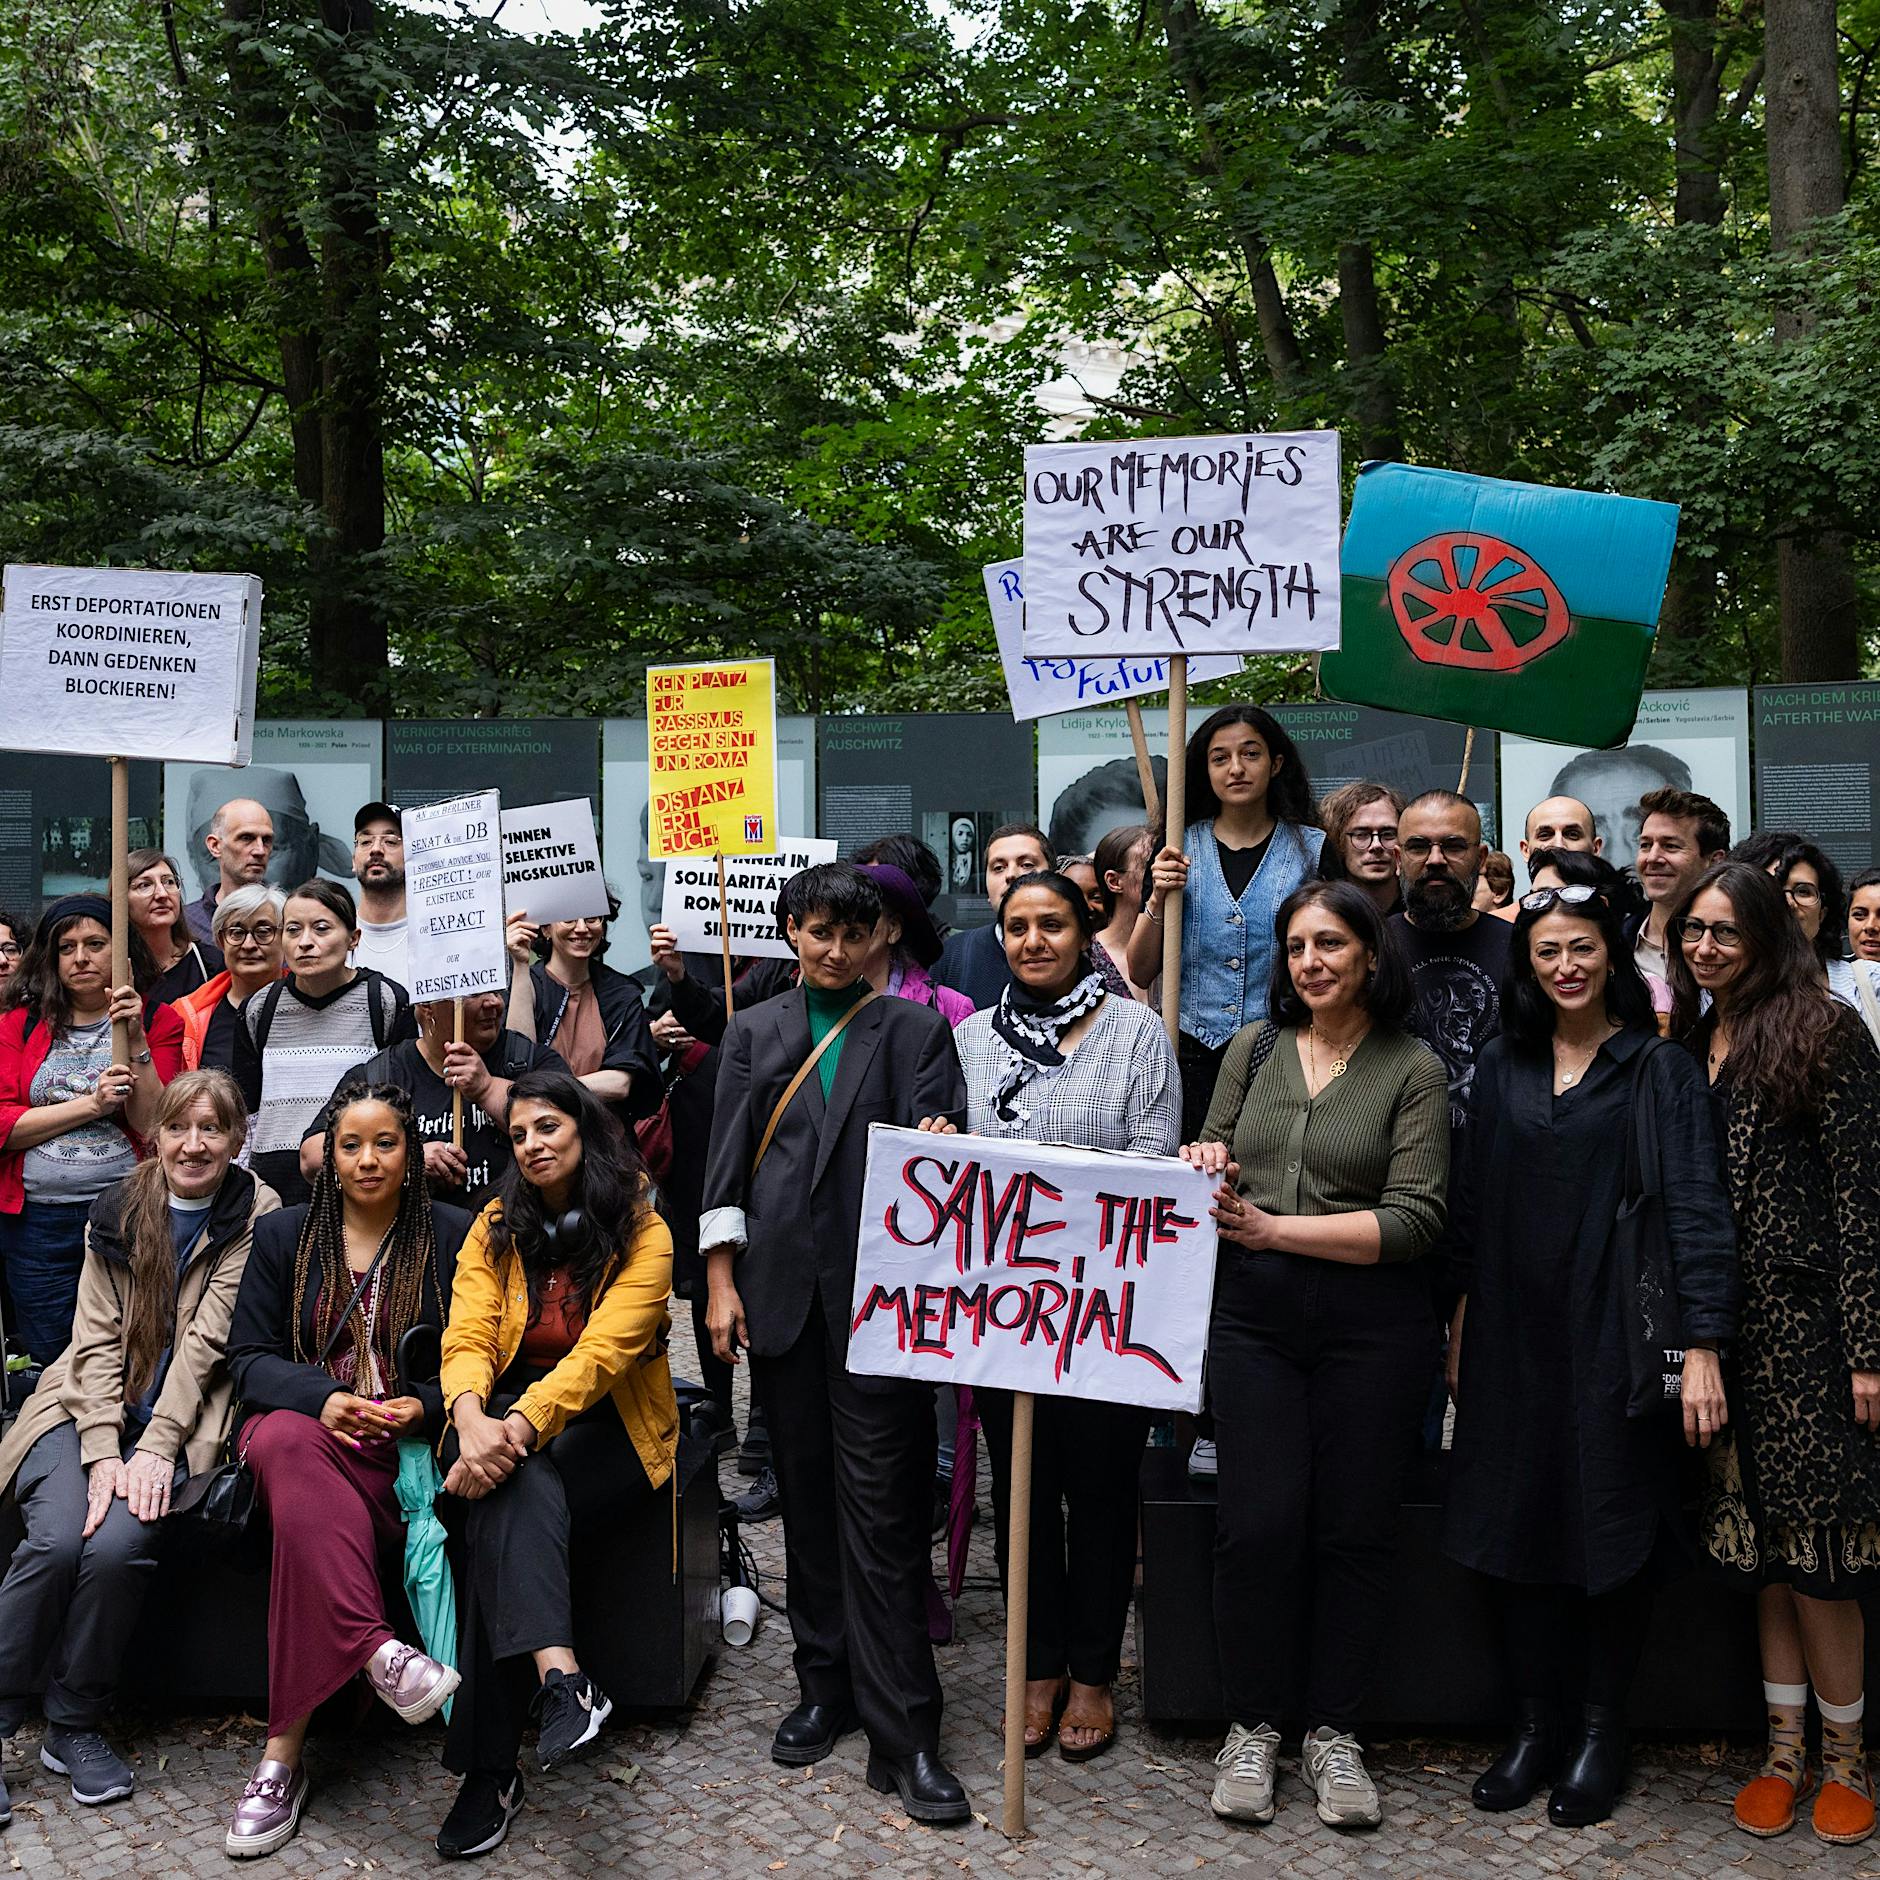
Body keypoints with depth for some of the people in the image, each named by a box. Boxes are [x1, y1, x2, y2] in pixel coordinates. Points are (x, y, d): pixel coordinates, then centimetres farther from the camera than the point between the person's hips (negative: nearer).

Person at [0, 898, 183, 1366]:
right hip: (38, 1218, 2)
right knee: (50, 1359, 9)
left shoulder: (159, 1022, 4)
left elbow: (154, 1126, -6)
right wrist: (91, 1104, -12)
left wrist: (135, 1041, -13)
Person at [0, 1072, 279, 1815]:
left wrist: (155, 1447, -18)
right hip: (89, 1410, 2)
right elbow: (96, 1338, 0)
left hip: (179, 1421, -2)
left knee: (117, 1546, -26)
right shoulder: (117, 1211, 7)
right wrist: (101, 1452, -14)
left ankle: (75, 1725, -5)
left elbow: (206, 1339, -9)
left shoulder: (255, 1216, -1)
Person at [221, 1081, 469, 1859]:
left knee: (304, 1514, -33)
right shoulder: (283, 1236, 14)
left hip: (410, 1443, -2)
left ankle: (285, 1750, -30)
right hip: (306, 1423, 2)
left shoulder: (453, 1236, 9)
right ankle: (377, 1654, -43)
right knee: (285, 1443, -36)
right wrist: (324, 1398, -14)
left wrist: (425, 1407, -13)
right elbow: (249, 1356, 6)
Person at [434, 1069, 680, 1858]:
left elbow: (602, 1352, -19)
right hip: (506, 1416, 3)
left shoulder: (643, 1235, -5)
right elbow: (467, 1337, -7)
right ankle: (559, 1675, -53)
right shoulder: (496, 1228, 7)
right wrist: (472, 1420, -30)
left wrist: (519, 1427, -35)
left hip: (608, 1427, -2)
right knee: (513, 1483, -34)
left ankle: (489, 1767, -33)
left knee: (507, 1497, -32)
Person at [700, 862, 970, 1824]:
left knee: (882, 1506, -5)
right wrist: (720, 1283, 3)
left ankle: (903, 1734, -1)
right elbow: (726, 1161, 9)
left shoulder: (914, 1030, 7)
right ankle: (826, 1687, 24)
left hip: (880, 1291, -3)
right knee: (805, 1494, 10)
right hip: (783, 1291, 3)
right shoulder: (753, 1033, 12)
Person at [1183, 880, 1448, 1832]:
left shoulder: (1411, 1068, -2)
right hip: (1253, 1316, 2)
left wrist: (1273, 1227, -14)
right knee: (1257, 1523, -1)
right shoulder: (1254, 1048, 8)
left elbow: (1412, 1220, -9)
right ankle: (1252, 1726, 16)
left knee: (1355, 1528, 4)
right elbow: (1212, 1159, 16)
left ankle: (1332, 1731, 20)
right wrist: (1204, 1170, -8)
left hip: (1371, 1324, -2)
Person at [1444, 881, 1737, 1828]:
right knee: (1517, 1526, 7)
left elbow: (1696, 1209, -9)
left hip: (1614, 1335, -3)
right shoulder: (1501, 1066, 9)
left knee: (1612, 1530, 3)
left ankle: (1600, 1732, 19)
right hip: (1514, 1336, 4)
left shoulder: (1660, 1070, -3)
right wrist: (1461, 1325, 9)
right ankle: (1535, 1723, 20)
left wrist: (1702, 1346, -16)